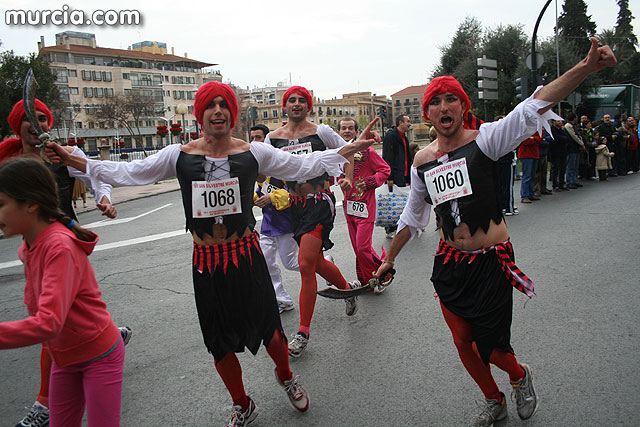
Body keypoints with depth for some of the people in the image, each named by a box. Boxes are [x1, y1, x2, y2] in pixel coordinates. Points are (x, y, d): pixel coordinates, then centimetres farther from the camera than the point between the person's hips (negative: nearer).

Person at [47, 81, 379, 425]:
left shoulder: (253, 153, -2)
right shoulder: (179, 155, -1)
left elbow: (304, 166, 2)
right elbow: (127, 173, 6)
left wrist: (352, 148, -2)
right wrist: (74, 161, 3)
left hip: (247, 255, -1)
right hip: (206, 261, 1)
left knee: (268, 330, 7)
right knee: (221, 344, 14)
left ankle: (285, 377, 44)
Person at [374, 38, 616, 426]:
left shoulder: (484, 140, -8)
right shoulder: (422, 161, 5)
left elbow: (534, 107, -23)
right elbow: (412, 217, 17)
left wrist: (585, 68, -37)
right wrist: (390, 258, 22)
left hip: (491, 263, -4)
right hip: (449, 264, 5)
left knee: (488, 347, 2)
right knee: (463, 343, 12)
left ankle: (520, 376, 39)